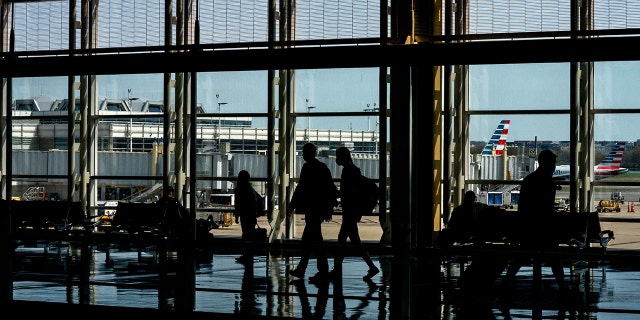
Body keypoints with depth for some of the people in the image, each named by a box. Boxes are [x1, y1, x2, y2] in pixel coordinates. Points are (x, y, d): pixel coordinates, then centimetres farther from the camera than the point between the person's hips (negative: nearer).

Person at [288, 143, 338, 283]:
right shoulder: (323, 167, 13)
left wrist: (292, 204, -6)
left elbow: (301, 188, -15)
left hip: (312, 209, -9)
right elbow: (331, 189, 16)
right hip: (322, 208, 9)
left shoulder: (307, 167, -12)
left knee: (315, 240, -6)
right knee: (307, 239, 14)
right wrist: (328, 208, 21)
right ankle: (301, 270, 20)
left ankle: (323, 272, -7)